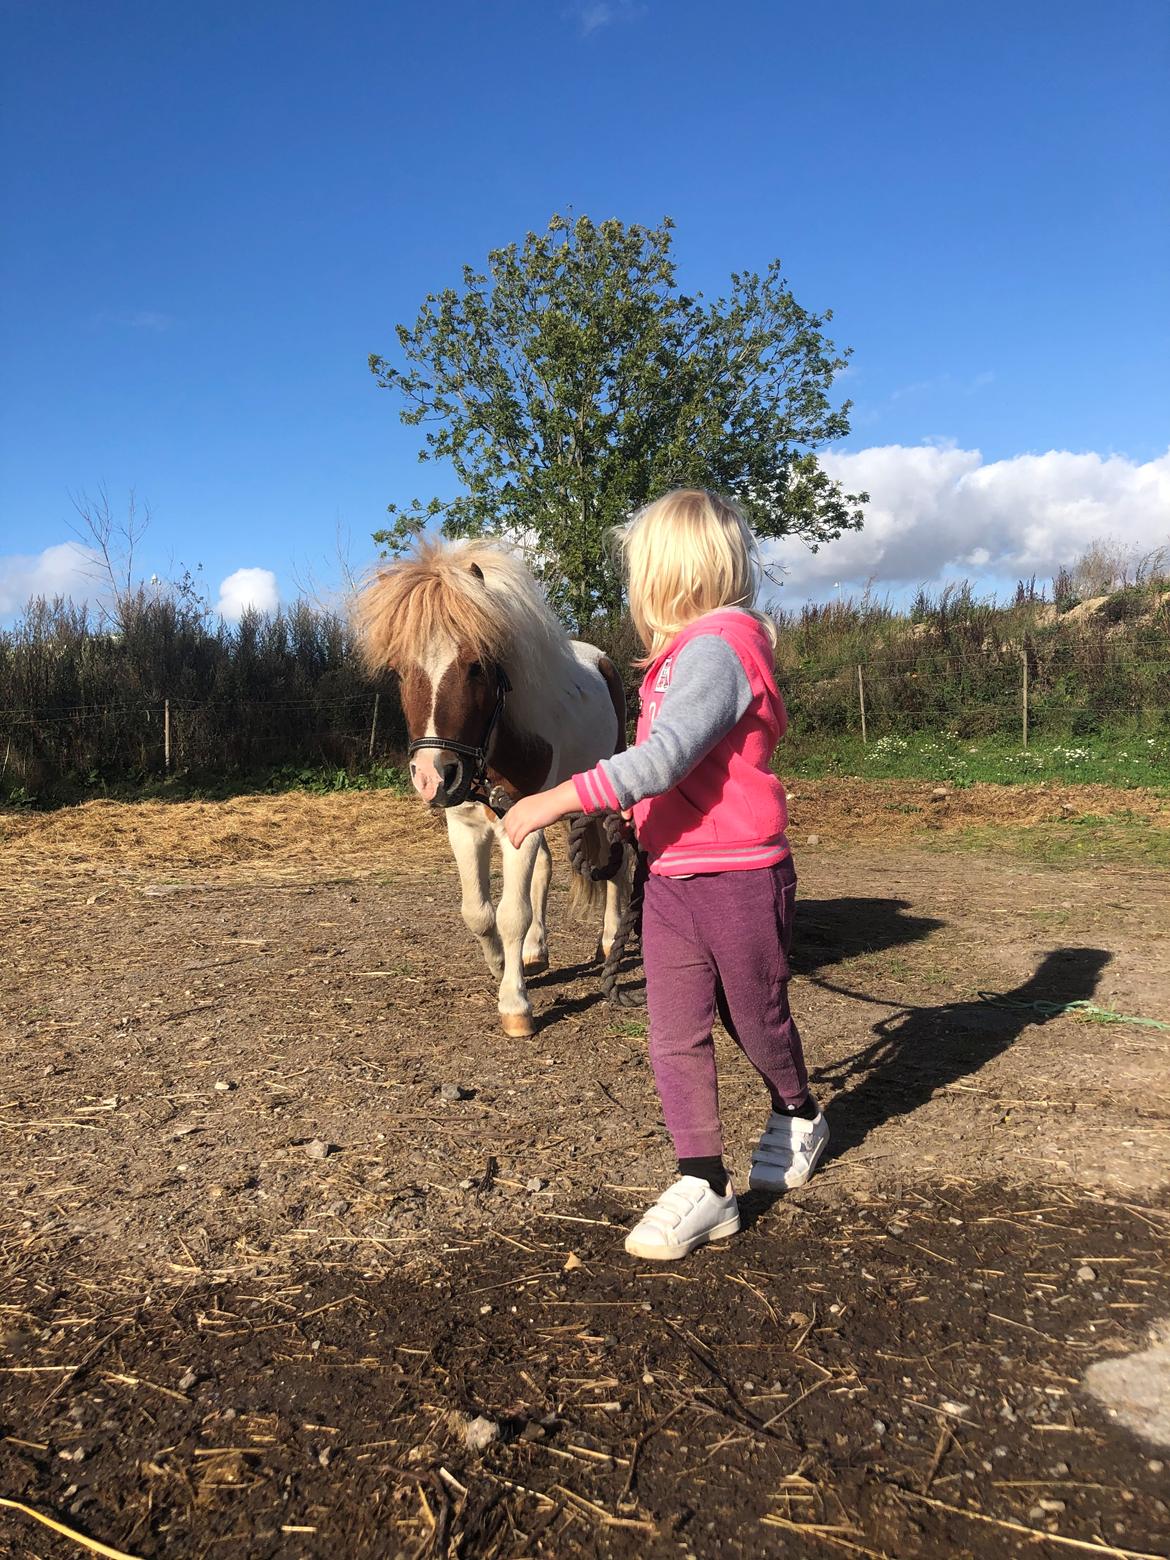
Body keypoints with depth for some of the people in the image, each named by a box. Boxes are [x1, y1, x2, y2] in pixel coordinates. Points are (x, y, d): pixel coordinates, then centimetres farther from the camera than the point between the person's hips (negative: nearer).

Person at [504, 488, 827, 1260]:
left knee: (757, 1022, 14)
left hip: (738, 878, -8)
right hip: (671, 879, 8)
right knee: (675, 1037, 3)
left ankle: (799, 1118, 42)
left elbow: (665, 759, -30)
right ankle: (703, 1186, 11)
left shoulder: (717, 647, -18)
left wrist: (561, 799, -32)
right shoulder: (686, 652, 13)